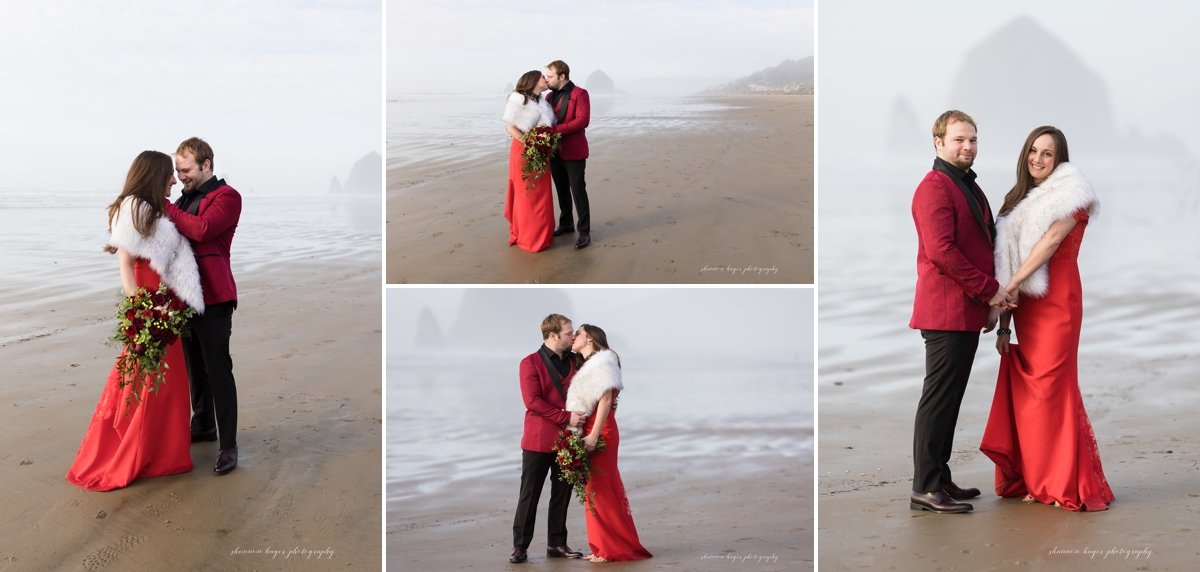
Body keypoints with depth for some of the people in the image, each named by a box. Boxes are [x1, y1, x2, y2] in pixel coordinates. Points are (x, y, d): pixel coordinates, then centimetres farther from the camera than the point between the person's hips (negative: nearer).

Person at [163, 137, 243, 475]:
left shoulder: (226, 197, -8)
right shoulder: (186, 200, 19)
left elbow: (202, 229, -24)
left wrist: (165, 207, -16)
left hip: (213, 297, -9)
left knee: (218, 370, -9)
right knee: (195, 366, 19)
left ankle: (229, 446, -6)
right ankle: (203, 425, 34)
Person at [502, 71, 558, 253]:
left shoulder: (542, 102, 13)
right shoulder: (519, 100, -8)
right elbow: (511, 128, -11)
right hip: (524, 151, -7)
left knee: (541, 194, 9)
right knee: (527, 194, -2)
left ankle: (542, 235, 18)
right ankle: (528, 237, 6)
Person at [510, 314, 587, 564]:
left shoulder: (573, 362, 12)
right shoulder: (531, 363, -5)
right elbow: (532, 401, -15)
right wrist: (566, 418, -19)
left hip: (567, 439, 5)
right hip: (538, 440, -5)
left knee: (562, 494, 7)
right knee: (529, 495, 0)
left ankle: (557, 544, 16)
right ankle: (520, 546, 6)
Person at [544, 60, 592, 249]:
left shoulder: (579, 94, -8)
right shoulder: (549, 96, 14)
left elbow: (583, 120, -19)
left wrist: (555, 129, -24)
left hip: (573, 152, -6)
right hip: (554, 151, 7)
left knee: (578, 190, -4)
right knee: (562, 190, 14)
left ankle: (584, 231, 0)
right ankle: (566, 224, 27)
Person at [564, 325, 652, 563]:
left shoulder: (602, 361, -8)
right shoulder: (588, 365, 19)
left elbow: (606, 400, -16)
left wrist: (593, 436, -20)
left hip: (601, 433, -9)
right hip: (591, 432, 9)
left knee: (602, 490, -5)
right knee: (597, 490, 10)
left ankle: (614, 549, 1)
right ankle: (605, 546, 14)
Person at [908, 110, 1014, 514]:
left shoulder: (969, 188, 21)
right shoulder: (935, 188, -11)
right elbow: (941, 250, -20)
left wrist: (990, 301, 17)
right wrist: (990, 290, -15)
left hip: (969, 310, 10)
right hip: (946, 311, -10)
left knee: (950, 399, 13)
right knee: (939, 398, -8)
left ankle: (940, 478, 19)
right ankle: (925, 489, -4)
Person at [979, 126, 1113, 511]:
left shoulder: (1070, 194, -1)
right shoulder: (1019, 201, 18)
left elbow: (1052, 238, -15)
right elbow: (1008, 261, 13)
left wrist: (1013, 282, -19)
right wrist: (1004, 323, 9)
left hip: (1056, 302, -6)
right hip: (1025, 307, 6)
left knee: (1051, 388, -7)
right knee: (1026, 390, 5)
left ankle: (1067, 483, 1)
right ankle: (1035, 480, 12)